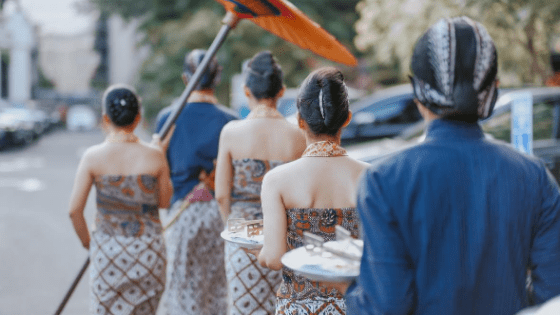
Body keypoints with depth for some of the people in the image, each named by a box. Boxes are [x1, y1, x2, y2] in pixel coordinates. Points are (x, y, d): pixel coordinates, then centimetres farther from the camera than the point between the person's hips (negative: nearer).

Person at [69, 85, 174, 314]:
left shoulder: (93, 157, -9)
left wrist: (87, 242, 9)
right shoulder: (154, 156, -9)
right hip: (148, 249, 1)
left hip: (107, 250, 0)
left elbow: (75, 210, -9)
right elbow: (164, 201, 5)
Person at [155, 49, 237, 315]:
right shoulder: (228, 120, -4)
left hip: (181, 210, 0)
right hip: (219, 211, 1)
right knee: (218, 287, 13)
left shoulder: (167, 117, -3)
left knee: (182, 286, 7)